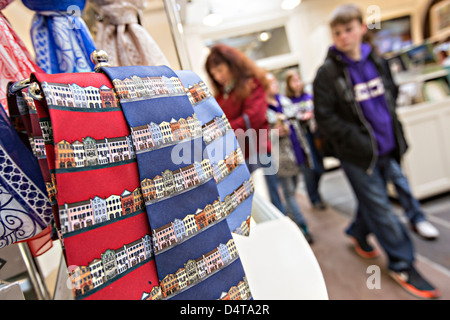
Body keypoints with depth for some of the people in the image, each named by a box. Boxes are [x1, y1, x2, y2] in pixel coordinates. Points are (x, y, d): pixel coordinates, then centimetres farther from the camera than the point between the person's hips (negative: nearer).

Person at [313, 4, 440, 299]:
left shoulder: (377, 62, 7)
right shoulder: (328, 73, -11)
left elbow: (391, 94, 21)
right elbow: (325, 117, -14)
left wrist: (393, 131, 10)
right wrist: (360, 143, -18)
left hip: (385, 148, 6)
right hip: (357, 153, -6)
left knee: (374, 199, 18)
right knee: (380, 207, 1)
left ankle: (358, 233, 45)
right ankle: (402, 265, 18)